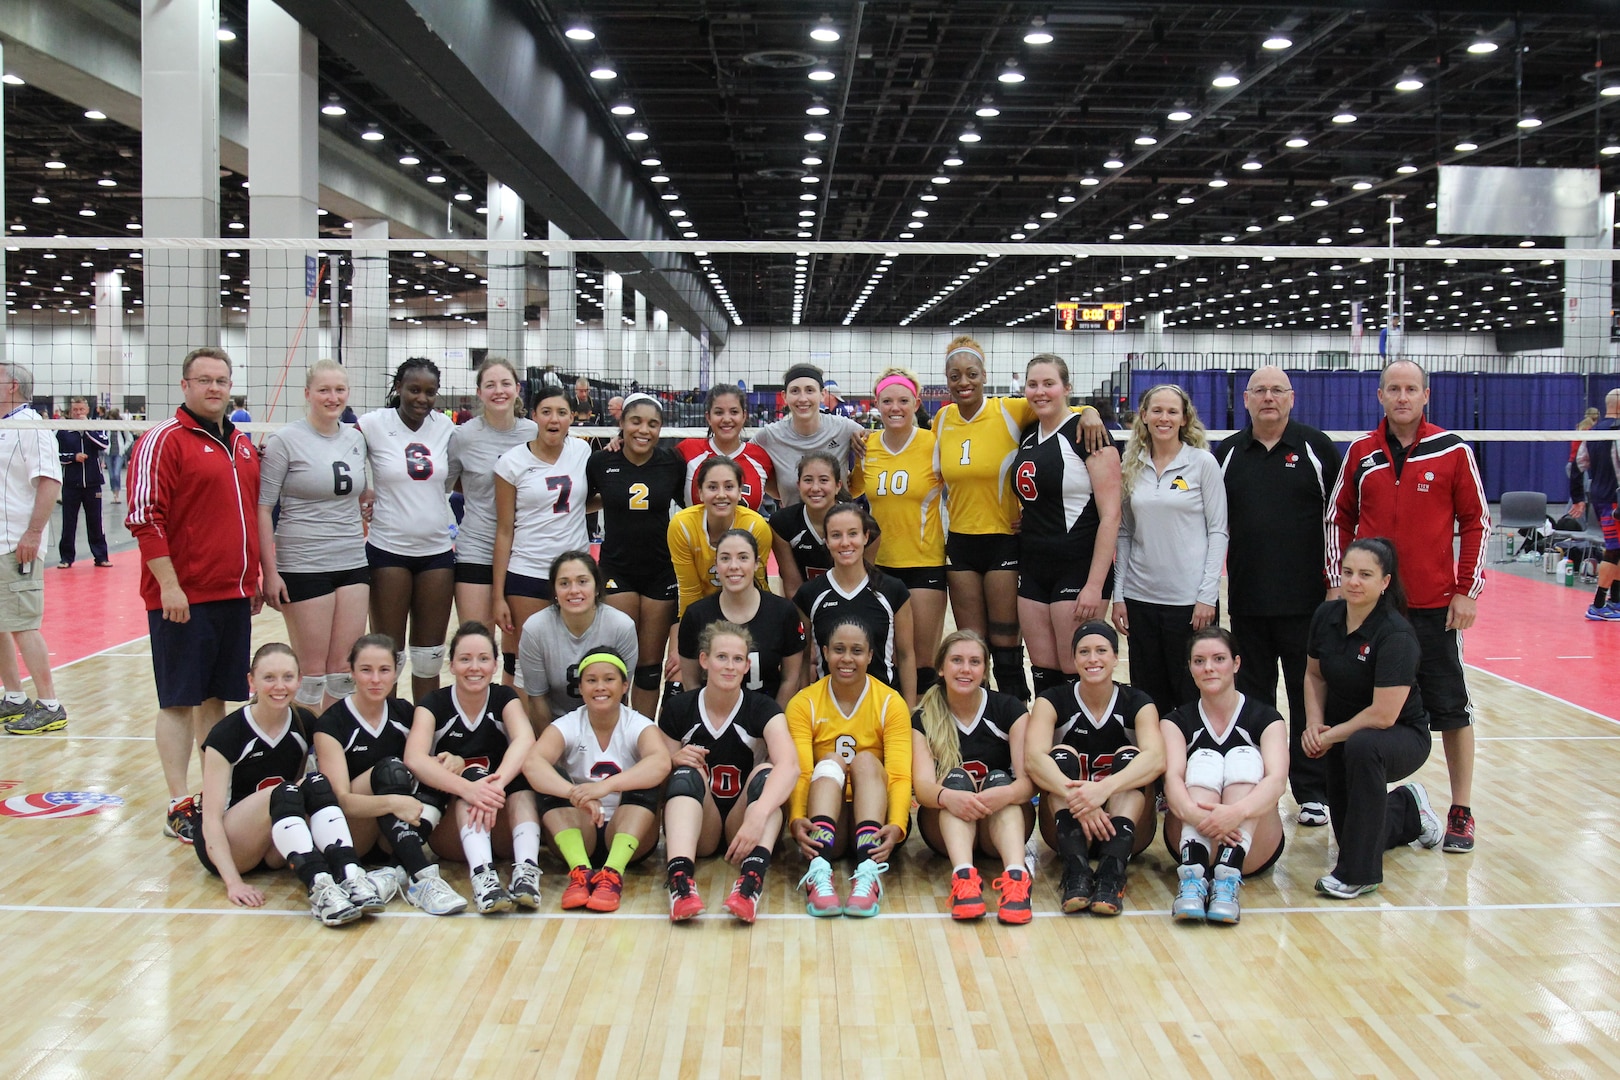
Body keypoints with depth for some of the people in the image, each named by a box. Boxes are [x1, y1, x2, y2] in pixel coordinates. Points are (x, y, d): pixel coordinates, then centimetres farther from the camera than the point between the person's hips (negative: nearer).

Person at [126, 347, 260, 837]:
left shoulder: (243, 444, 14)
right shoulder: (163, 440, -7)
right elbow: (145, 517, -13)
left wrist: (255, 579, 18)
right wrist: (169, 584, -17)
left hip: (235, 594, 6)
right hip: (183, 597, -6)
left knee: (217, 697, 12)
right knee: (179, 701, -1)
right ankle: (179, 807, 4)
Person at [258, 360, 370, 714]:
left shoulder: (356, 438, 9)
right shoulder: (285, 440, -6)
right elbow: (261, 509, -7)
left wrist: (366, 542, 16)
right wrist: (269, 572, -12)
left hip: (353, 565, 5)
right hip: (304, 567, -5)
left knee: (344, 669, 6)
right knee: (312, 669, 1)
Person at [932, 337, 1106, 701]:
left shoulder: (1010, 411, -8)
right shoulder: (942, 419, 5)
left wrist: (1089, 412, -25)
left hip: (1004, 539, -4)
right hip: (960, 542, 4)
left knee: (1005, 646, 1)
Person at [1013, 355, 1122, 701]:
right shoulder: (1027, 437, 12)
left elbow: (1110, 515, -14)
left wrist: (1095, 584, -18)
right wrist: (1023, 523, 8)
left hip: (1078, 568, -7)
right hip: (1033, 569, 7)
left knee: (1076, 675, -3)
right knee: (1043, 673, 10)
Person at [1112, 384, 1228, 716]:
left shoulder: (1203, 462, -2)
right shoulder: (1132, 465, 8)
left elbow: (1218, 532, -4)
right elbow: (1124, 534, 11)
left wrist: (1208, 595, -11)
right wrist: (1118, 595, 6)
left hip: (1190, 599, -3)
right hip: (1141, 597, 4)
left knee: (1193, 697, 4)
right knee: (1149, 699, 9)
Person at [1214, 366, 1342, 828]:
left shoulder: (1317, 447, 2)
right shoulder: (1226, 453, 8)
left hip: (1306, 599, -2)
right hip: (1246, 599, 2)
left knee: (1310, 695, 4)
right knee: (1252, 696, 10)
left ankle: (1311, 790, 14)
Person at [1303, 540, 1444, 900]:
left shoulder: (1396, 635, -26)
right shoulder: (1326, 616, -8)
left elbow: (1383, 714, -28)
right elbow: (1315, 675, 8)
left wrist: (1331, 736, -17)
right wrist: (1314, 724, -8)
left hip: (1402, 737, -6)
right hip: (1343, 738, 7)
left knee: (1362, 747, -41)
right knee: (1348, 834, 13)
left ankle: (1358, 873, -29)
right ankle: (1408, 809, 47)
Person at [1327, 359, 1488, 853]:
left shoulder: (1452, 451, -1)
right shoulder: (1361, 453, 5)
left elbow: (1476, 521, 1)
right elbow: (1339, 518, 11)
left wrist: (1467, 591, -4)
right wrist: (1337, 583, 4)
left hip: (1435, 604, -2)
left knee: (1452, 708, 4)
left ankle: (1461, 811, 15)